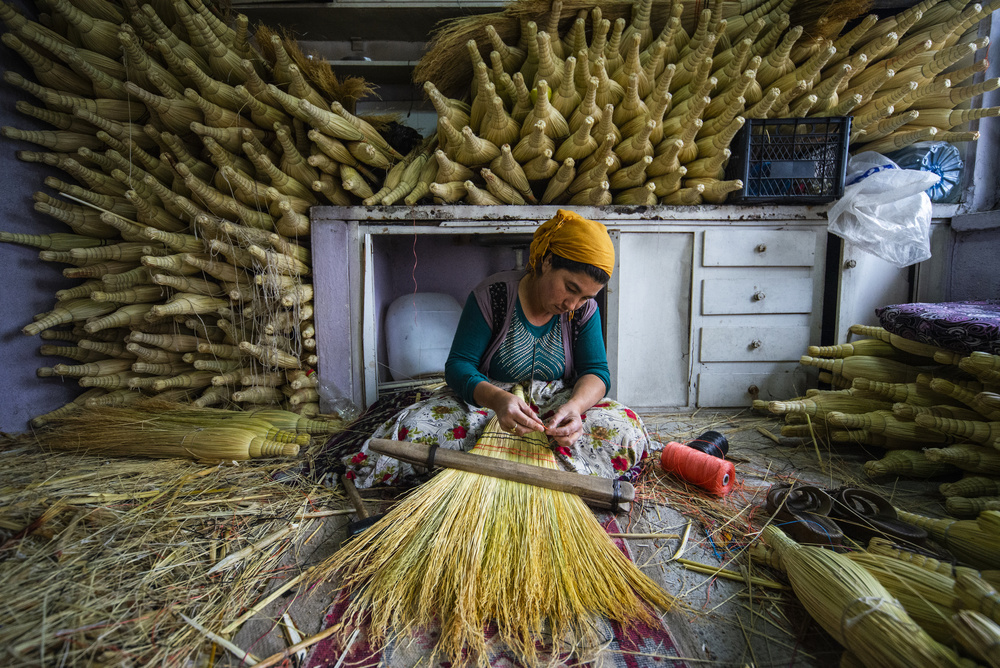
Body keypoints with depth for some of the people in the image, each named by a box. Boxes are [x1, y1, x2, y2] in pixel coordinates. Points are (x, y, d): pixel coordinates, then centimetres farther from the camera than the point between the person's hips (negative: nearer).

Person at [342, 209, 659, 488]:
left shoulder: (584, 310, -4)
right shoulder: (493, 295, -14)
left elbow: (596, 372, -8)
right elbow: (458, 366, -16)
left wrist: (574, 406, -33)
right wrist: (497, 398, -39)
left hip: (555, 405, 3)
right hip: (486, 398, -2)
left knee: (625, 432, -27)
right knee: (415, 429, -28)